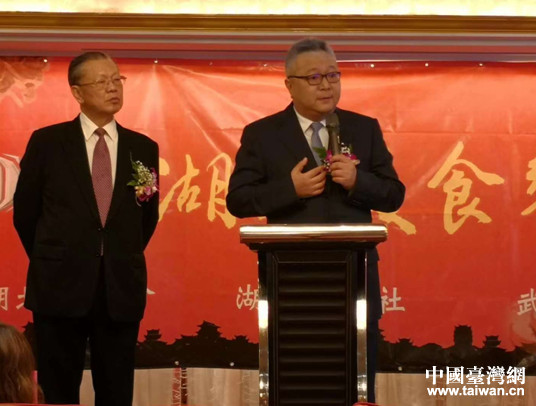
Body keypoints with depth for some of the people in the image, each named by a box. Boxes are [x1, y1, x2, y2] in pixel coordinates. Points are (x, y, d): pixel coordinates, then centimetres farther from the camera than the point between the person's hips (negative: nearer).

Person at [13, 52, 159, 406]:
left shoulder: (143, 148, 7)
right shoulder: (47, 142, 0)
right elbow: (25, 211, 7)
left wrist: (123, 262, 12)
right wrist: (50, 261, 9)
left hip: (121, 288, 2)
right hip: (61, 287, -2)